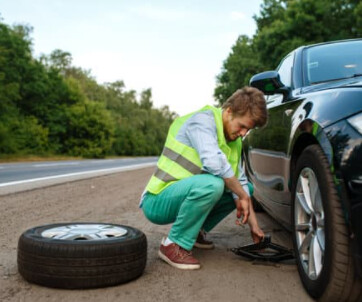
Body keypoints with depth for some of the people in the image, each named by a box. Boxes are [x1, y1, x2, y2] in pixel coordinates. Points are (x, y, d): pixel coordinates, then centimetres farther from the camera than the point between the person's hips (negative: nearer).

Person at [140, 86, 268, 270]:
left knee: (245, 188, 10)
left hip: (183, 193, 9)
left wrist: (253, 224, 6)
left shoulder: (234, 140, 9)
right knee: (212, 184, -35)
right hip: (157, 201, -8)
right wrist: (243, 196, -22)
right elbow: (213, 162, -34)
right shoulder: (203, 120, -18)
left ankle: (196, 231, 14)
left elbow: (240, 181, 11)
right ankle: (173, 245, -16)